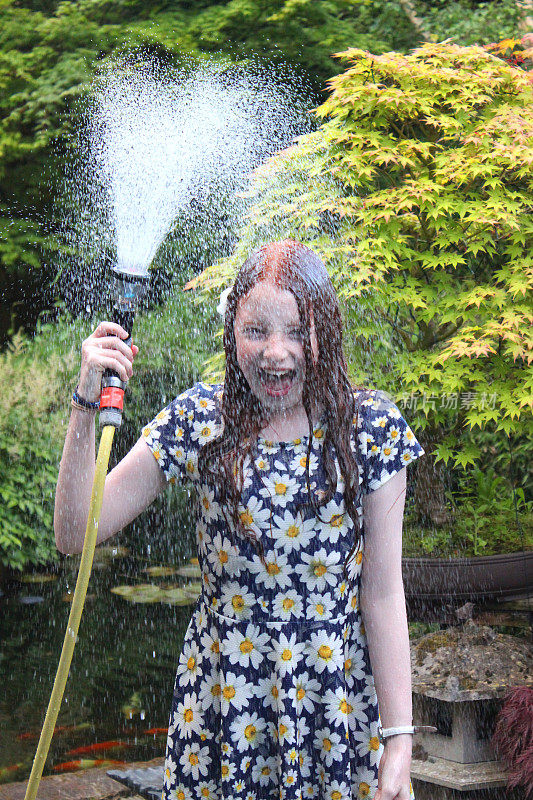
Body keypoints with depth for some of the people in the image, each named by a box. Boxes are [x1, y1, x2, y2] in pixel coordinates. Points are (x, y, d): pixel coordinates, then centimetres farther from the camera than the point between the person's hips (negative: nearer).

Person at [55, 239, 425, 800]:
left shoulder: (370, 427, -8)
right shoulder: (200, 420, -6)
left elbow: (382, 595, -7)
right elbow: (75, 533, -7)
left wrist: (399, 737, -9)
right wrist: (88, 405, -17)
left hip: (340, 696, 0)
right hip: (222, 695, 1)